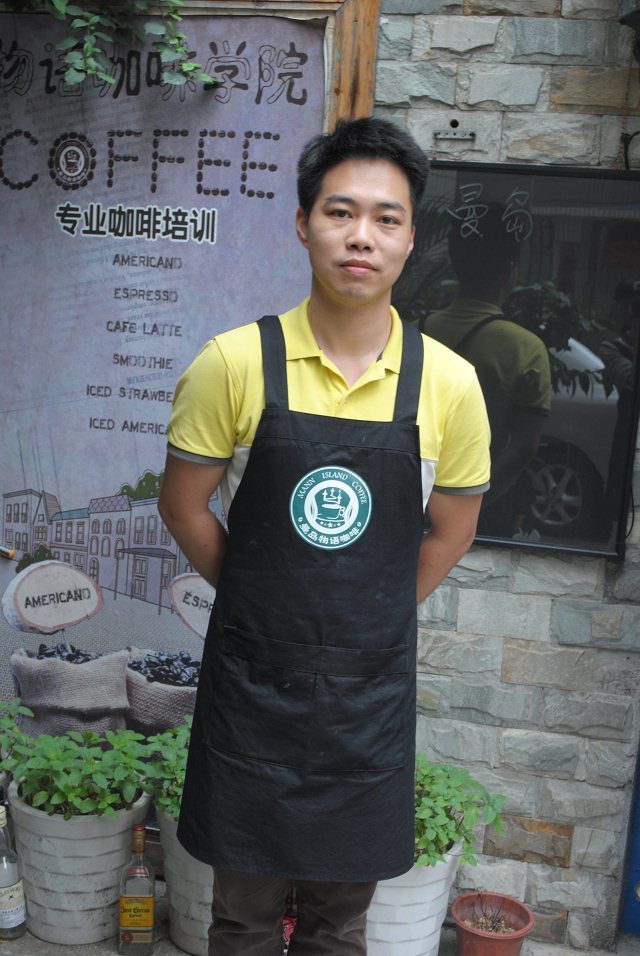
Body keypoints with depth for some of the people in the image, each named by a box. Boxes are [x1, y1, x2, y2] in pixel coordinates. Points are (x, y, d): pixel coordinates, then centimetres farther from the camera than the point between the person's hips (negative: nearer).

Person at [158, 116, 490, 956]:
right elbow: (184, 506, 0)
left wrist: (367, 619, 7)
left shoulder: (448, 384, -8)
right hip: (252, 683, -1)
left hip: (371, 693, 1)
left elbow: (451, 531, 6)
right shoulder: (236, 363, -11)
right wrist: (259, 602, 5)